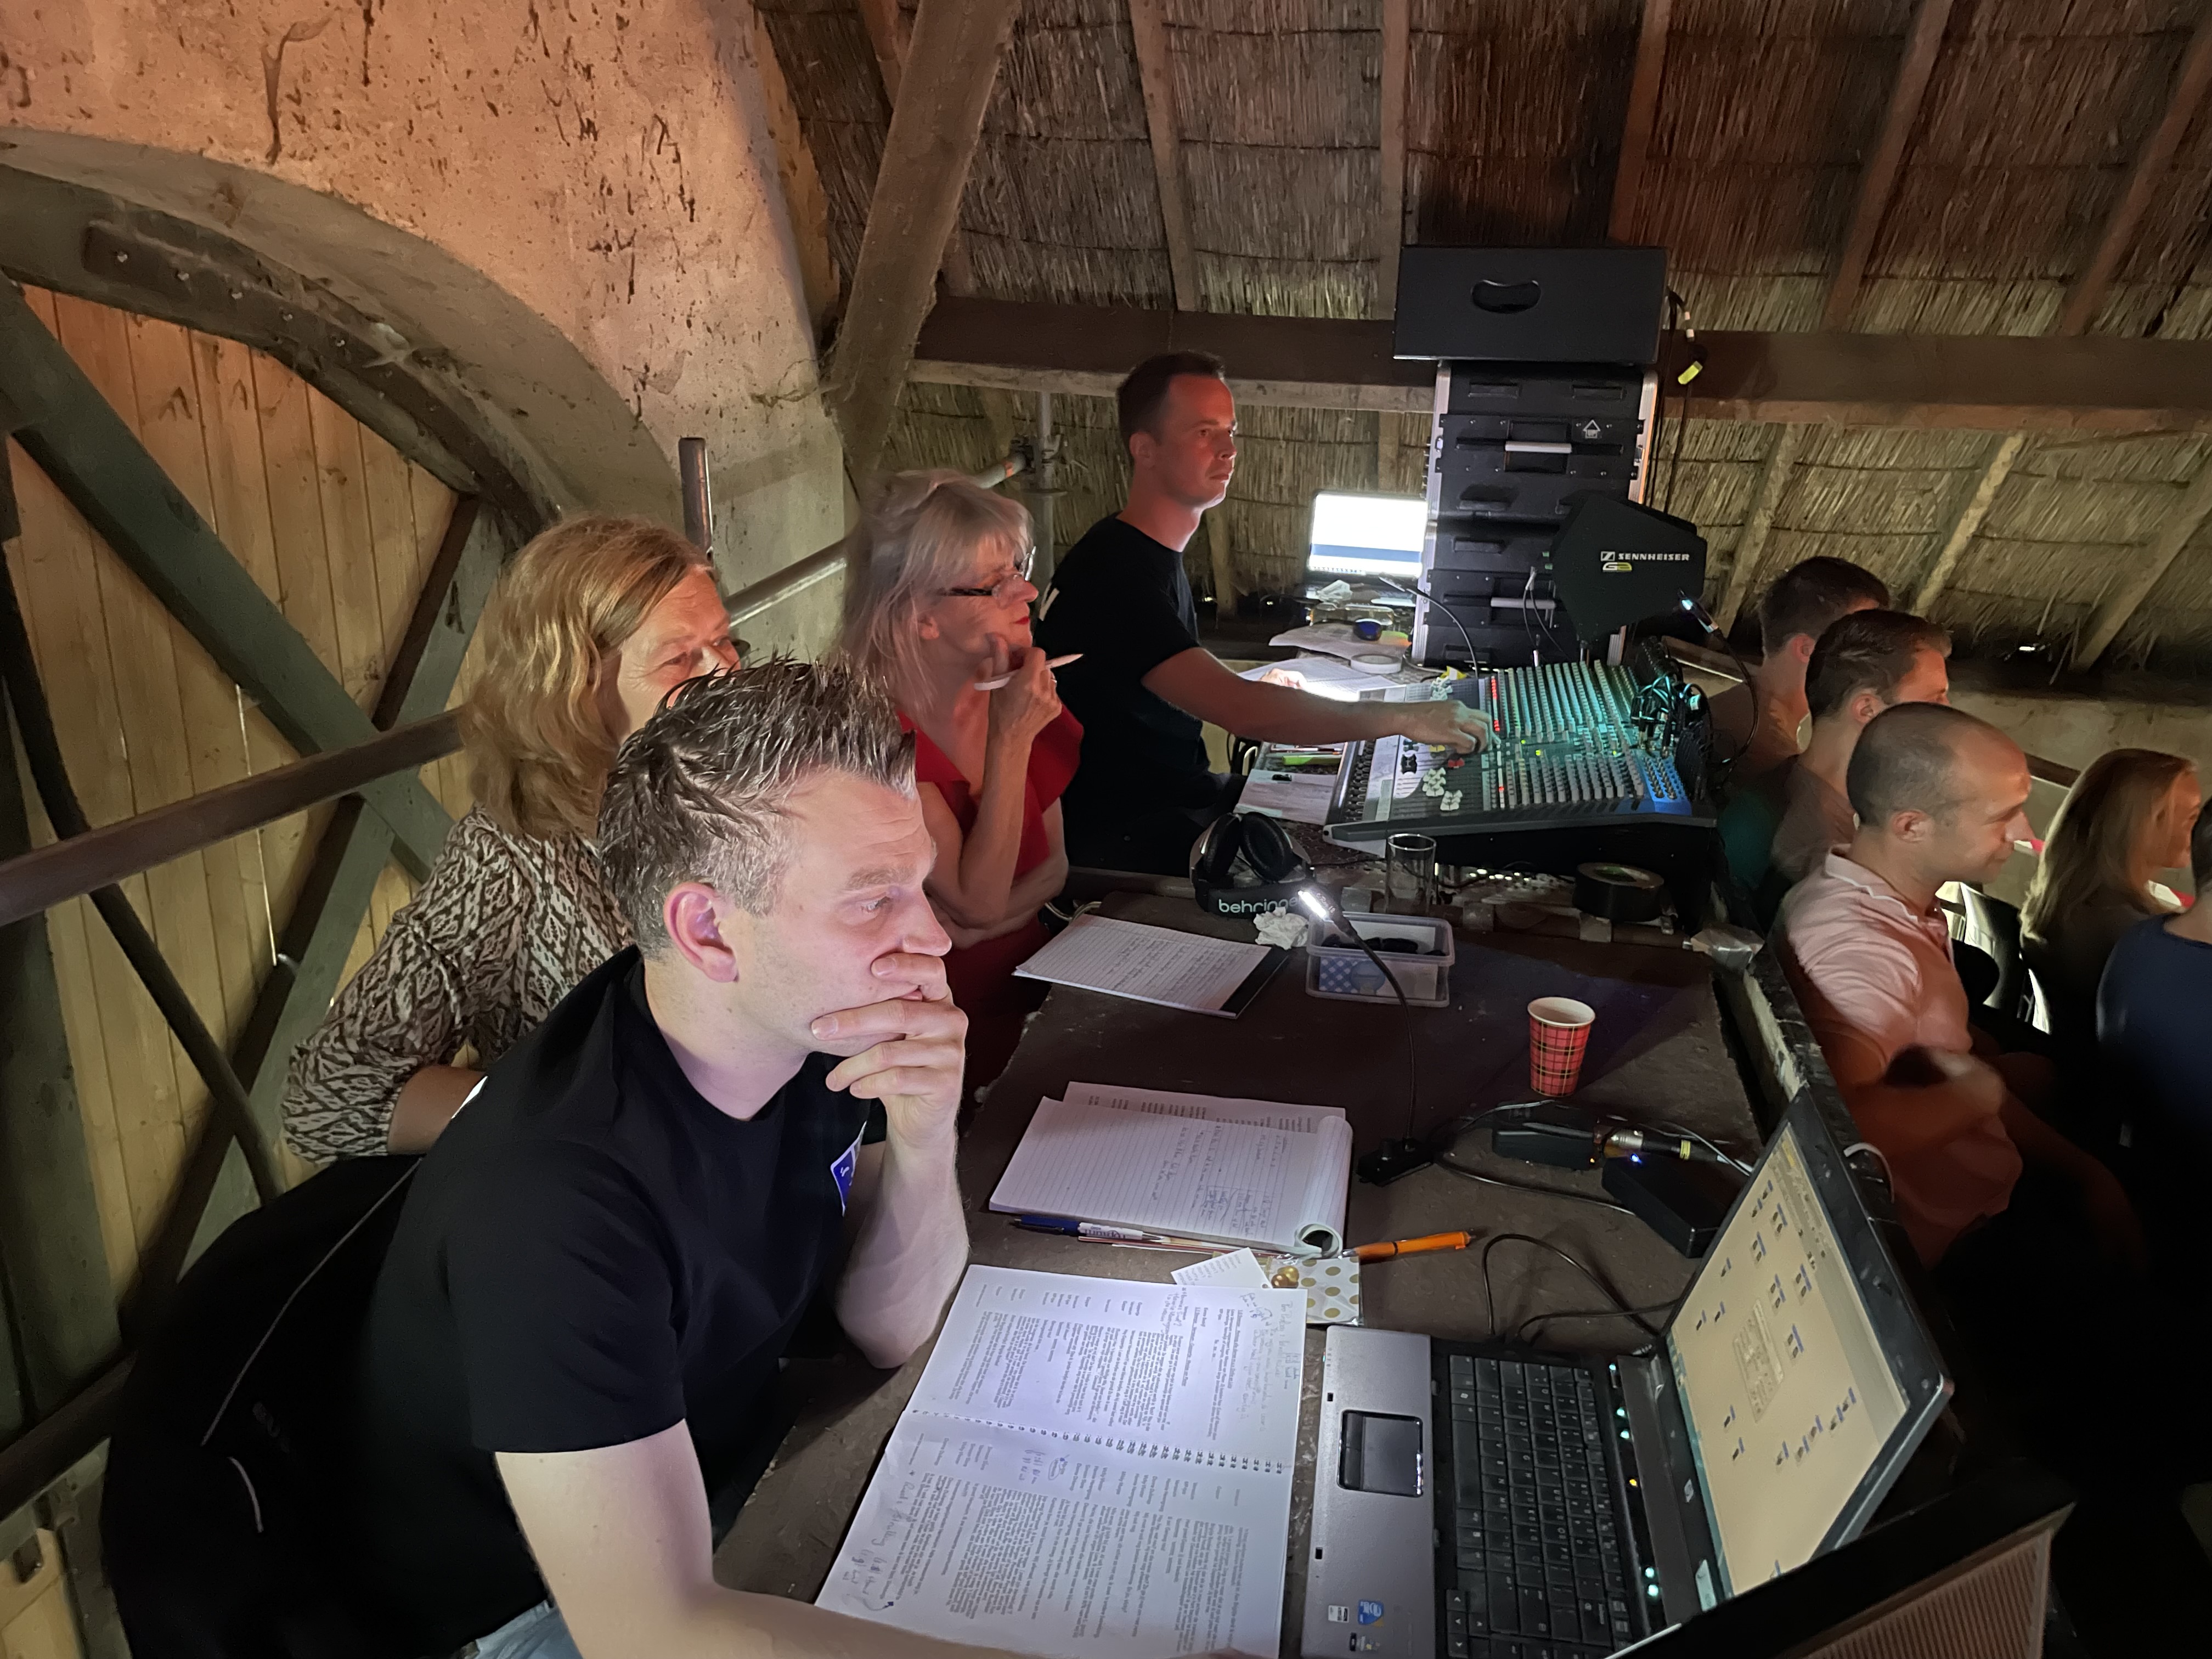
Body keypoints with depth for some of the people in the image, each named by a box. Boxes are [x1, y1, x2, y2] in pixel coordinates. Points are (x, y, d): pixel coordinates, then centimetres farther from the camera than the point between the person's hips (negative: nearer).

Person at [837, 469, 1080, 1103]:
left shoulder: (1011, 687, 2)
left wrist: (969, 929, -12)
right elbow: (977, 900, -17)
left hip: (1031, 981, 7)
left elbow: (1055, 863, 6)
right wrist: (1011, 742, -22)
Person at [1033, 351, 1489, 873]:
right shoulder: (1113, 573, -23)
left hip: (1181, 795, 10)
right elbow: (1238, 710, -32)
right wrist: (1405, 718, -28)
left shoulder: (1154, 555, 10)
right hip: (1125, 842, -10)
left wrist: (1257, 689, 8)